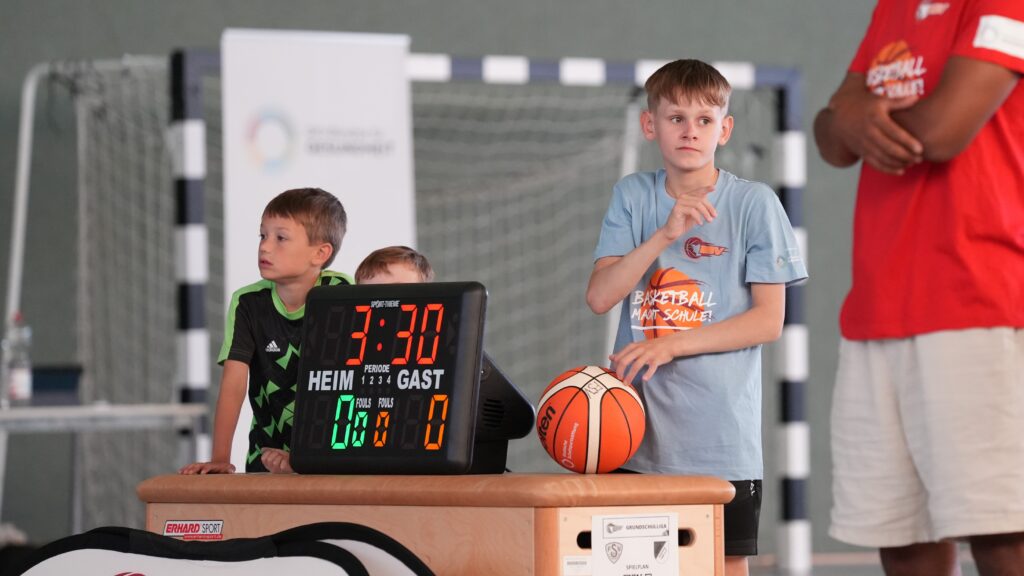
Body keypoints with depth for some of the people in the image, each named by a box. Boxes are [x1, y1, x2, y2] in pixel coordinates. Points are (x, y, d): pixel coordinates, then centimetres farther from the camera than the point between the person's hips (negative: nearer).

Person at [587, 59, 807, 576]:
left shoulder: (753, 203, -1)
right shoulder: (632, 196, 8)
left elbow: (768, 319, -5)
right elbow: (599, 297, -2)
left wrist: (672, 344, -14)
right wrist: (665, 235, -15)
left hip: (722, 439, -2)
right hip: (637, 430, 2)